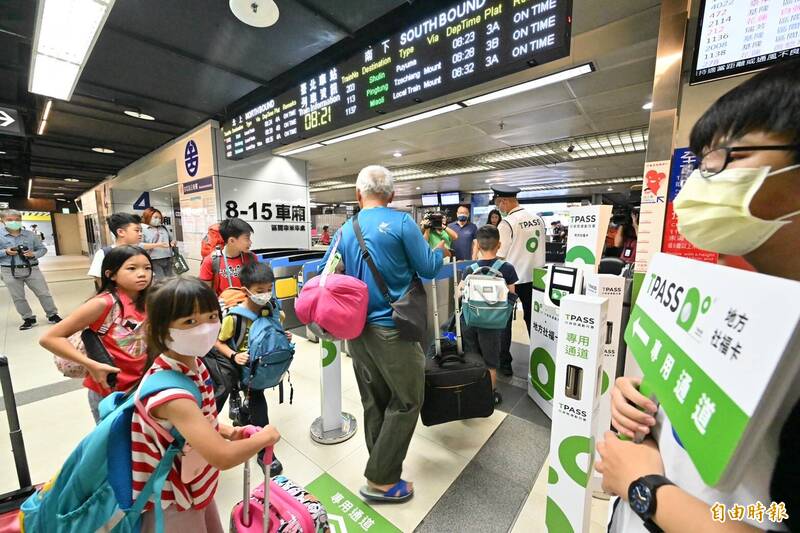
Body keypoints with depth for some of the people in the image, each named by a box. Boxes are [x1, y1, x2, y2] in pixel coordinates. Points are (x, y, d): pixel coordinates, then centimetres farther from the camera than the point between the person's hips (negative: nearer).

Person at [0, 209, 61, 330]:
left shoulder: (30, 234, 2)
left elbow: (43, 249, 8)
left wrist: (33, 254, -12)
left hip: (32, 269, 0)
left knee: (44, 293, 4)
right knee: (18, 297, 7)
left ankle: (52, 315, 14)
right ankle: (28, 319, 18)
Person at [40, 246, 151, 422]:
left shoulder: (145, 303, -3)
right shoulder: (104, 303, -21)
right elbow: (49, 338, -17)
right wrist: (92, 365, -23)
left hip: (141, 387, 5)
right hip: (108, 393, -5)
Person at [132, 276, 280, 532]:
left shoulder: (193, 364, -11)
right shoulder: (169, 392, -36)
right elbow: (223, 457, -37)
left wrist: (228, 432, -7)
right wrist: (265, 437, -20)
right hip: (173, 504, -7)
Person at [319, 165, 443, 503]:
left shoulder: (344, 231, 6)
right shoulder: (401, 222, -10)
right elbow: (427, 269, -7)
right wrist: (441, 250, 13)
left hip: (357, 328, 7)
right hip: (392, 326, -6)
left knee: (374, 400, 20)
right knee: (406, 400, 10)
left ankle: (380, 466, 38)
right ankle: (381, 481, 19)